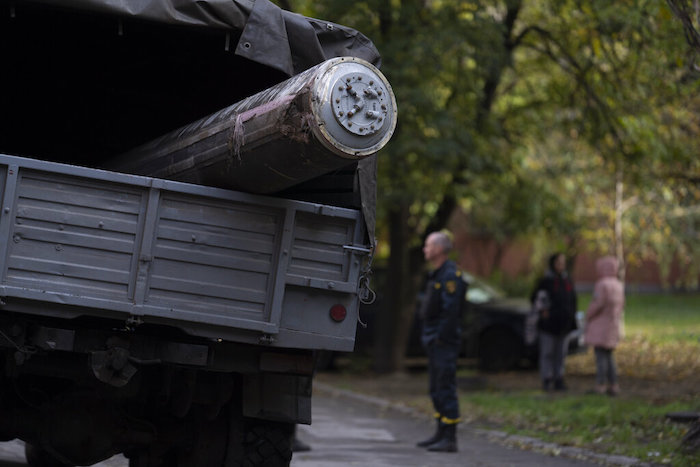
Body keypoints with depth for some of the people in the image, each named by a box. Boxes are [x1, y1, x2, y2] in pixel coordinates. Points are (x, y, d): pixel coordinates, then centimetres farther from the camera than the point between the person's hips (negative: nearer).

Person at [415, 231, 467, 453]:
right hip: (434, 340, 11)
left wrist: (441, 338, -21)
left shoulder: (450, 275, -15)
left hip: (444, 342, -11)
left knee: (445, 388, -10)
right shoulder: (436, 274, 17)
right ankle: (441, 433, 22)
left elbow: (451, 310, -21)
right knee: (436, 388, 15)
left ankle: (450, 439, -9)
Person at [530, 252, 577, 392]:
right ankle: (547, 381, 2)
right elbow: (534, 299, -1)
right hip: (548, 323, -5)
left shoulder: (568, 281, 9)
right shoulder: (545, 281, -5)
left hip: (563, 323, 5)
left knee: (561, 353, 6)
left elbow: (572, 301, 14)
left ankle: (559, 380, 11)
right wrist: (542, 310, -12)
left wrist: (572, 318, 8)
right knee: (547, 352, -2)